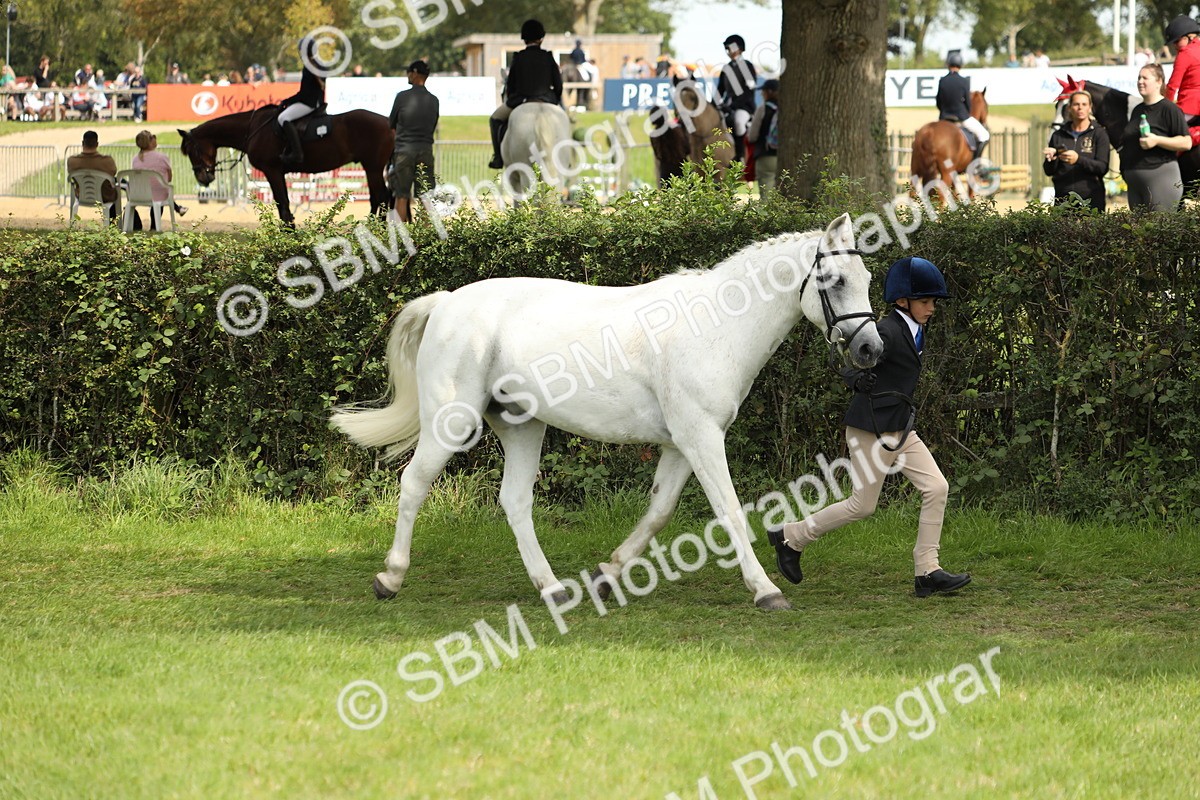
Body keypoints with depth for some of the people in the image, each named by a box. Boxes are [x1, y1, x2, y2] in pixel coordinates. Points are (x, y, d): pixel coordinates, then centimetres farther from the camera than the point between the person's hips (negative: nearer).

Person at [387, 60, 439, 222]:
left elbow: (391, 124, 3)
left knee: (401, 196, -1)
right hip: (426, 150, 3)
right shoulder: (434, 101, 5)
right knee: (426, 196, 4)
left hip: (404, 149, -3)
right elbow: (433, 127, 11)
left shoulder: (402, 97, -6)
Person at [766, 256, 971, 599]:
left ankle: (927, 572, -1)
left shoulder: (915, 332, 11)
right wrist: (858, 380, -39)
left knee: (937, 488, -3)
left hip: (900, 429, 9)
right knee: (862, 505, -1)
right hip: (872, 428, -9)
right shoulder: (888, 331, -17)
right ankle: (789, 537, 16)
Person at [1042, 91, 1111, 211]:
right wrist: (1051, 159, -12)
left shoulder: (1098, 134, 4)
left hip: (1091, 199, -2)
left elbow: (1103, 168, -7)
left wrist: (1078, 159, -22)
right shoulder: (1058, 136, 13)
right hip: (1063, 199, 2)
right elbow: (1049, 171, 11)